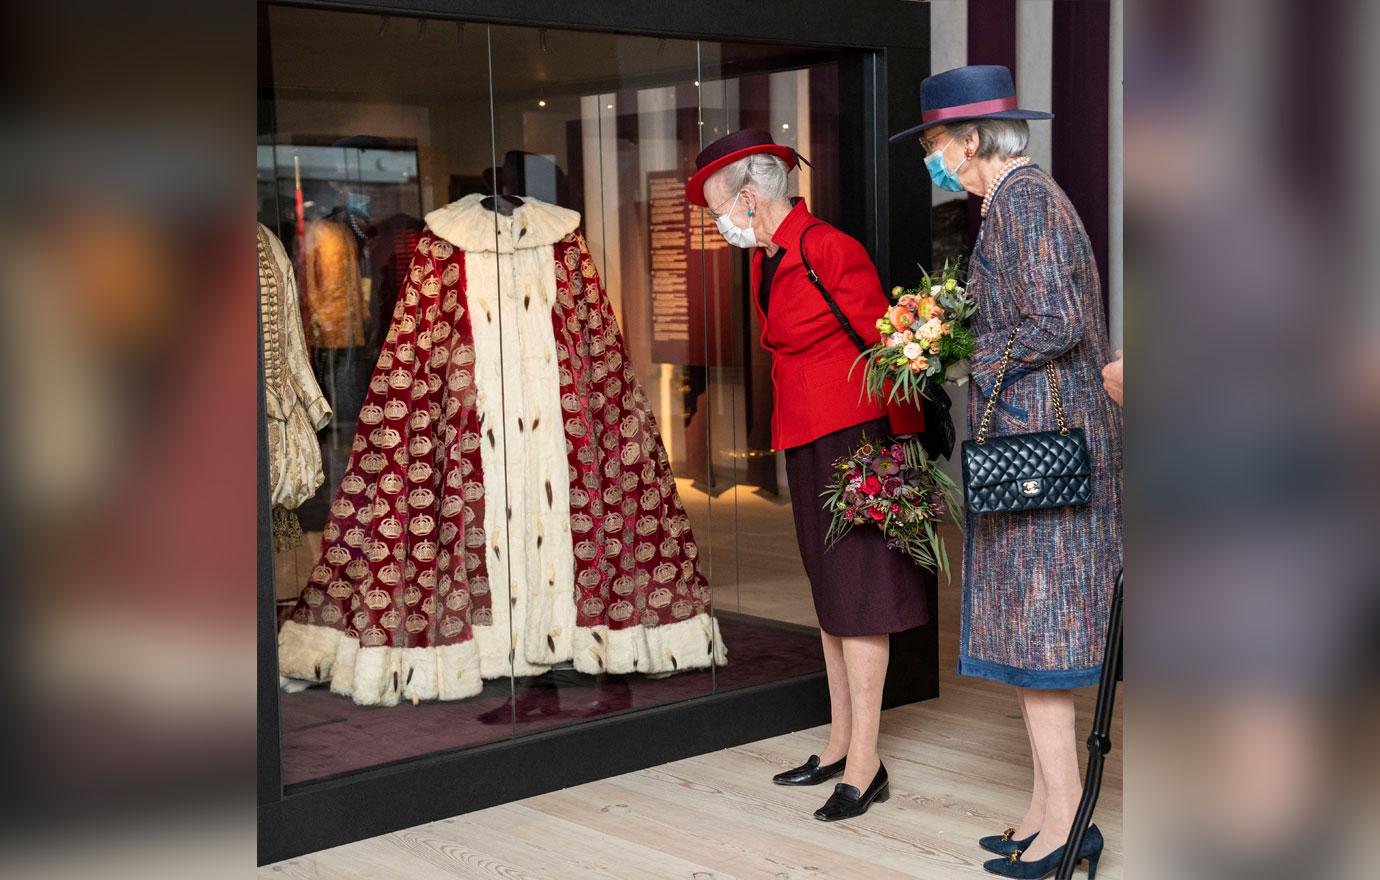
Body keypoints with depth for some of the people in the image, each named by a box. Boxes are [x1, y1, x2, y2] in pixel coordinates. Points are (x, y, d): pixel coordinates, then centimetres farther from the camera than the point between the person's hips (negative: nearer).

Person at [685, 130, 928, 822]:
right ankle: (840, 747, 22)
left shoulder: (830, 251, -15)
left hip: (852, 441, -9)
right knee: (830, 600, 13)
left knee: (857, 601, -5)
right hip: (805, 447, 9)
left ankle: (865, 767, 1)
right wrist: (789, 445, 15)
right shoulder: (767, 264, 13)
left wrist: (898, 449, -16)